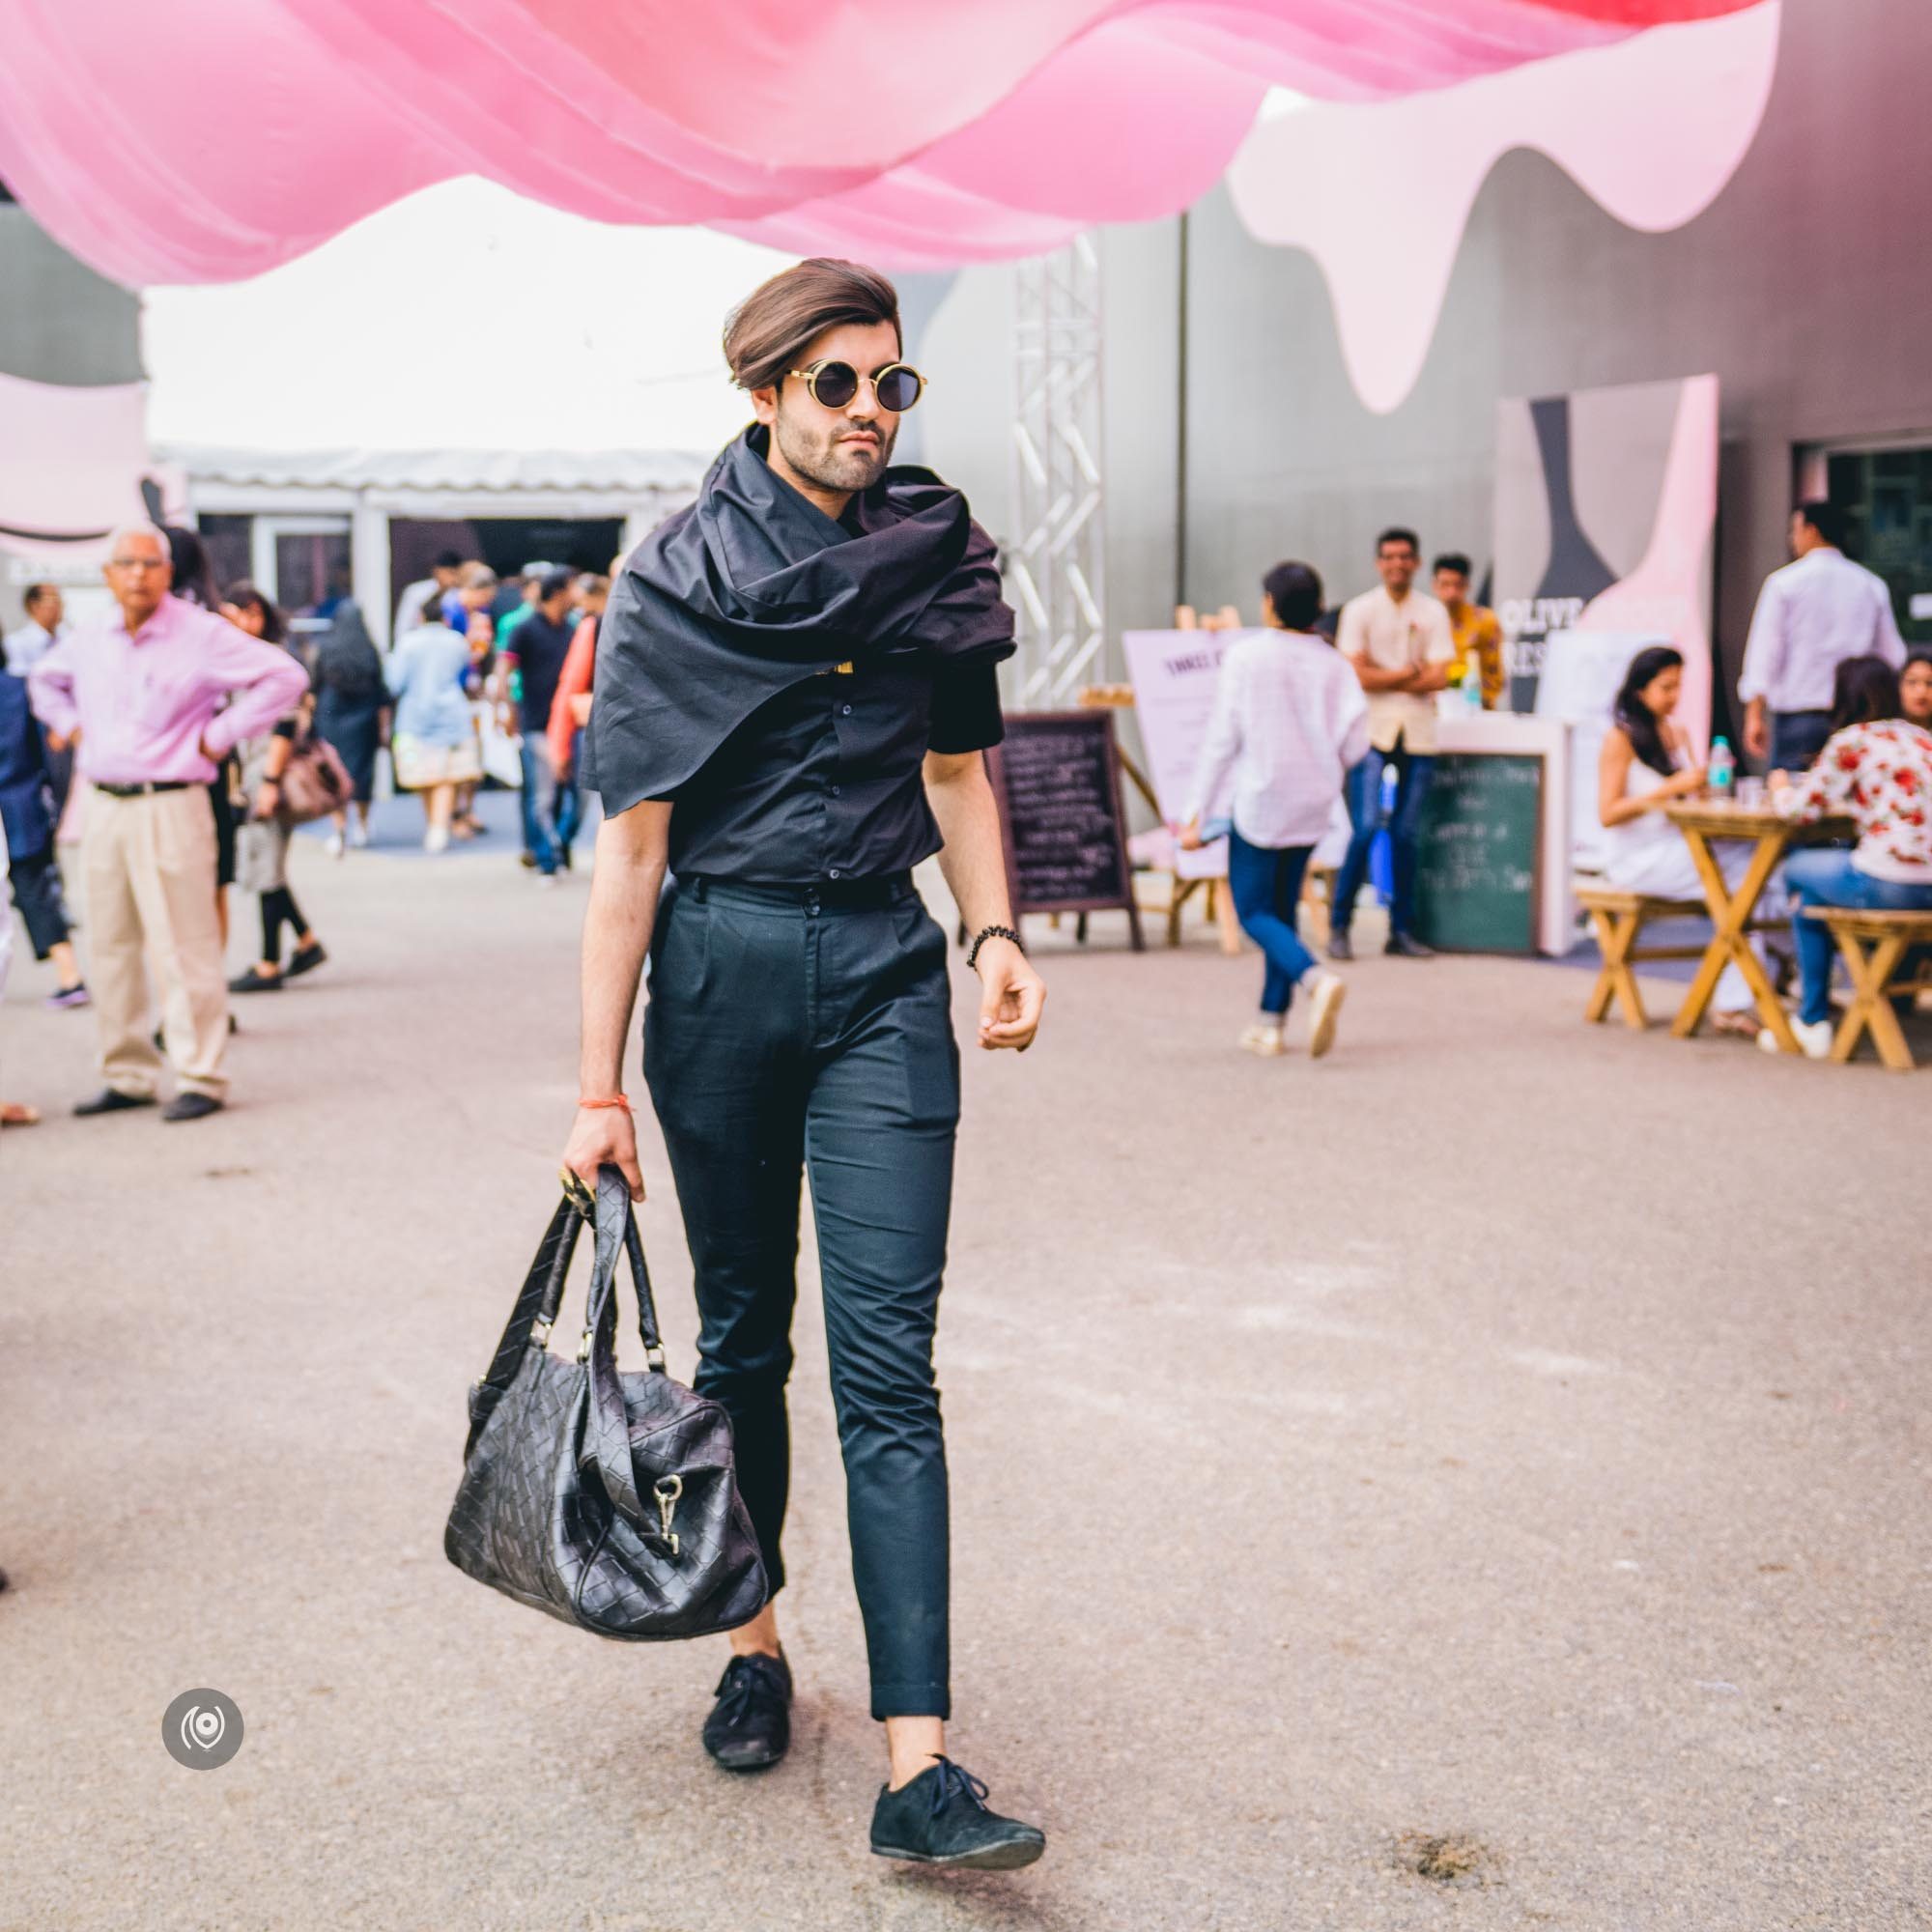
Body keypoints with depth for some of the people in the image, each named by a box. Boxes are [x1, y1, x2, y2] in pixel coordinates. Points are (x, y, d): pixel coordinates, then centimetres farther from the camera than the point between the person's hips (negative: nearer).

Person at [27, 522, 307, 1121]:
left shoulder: (201, 634, -7)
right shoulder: (88, 639, 11)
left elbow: (284, 676, -10)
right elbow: (44, 680, 32)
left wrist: (220, 736, -10)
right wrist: (68, 724, 14)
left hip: (170, 807, -6)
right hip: (104, 807, 6)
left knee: (182, 948, -5)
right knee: (110, 947, 10)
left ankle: (200, 1078, 2)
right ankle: (128, 1076, 20)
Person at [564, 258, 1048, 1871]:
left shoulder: (938, 555, 5)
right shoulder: (680, 575, -5)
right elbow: (631, 840, -7)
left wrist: (996, 929, -1)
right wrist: (602, 1085, -10)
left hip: (884, 971, 1)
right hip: (720, 967, -1)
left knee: (887, 1363, -7)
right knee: (742, 1332, 12)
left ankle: (919, 1765, -10)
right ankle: (755, 1644, 33)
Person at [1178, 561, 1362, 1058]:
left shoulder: (1245, 656, -9)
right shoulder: (1334, 664, 0)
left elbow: (1221, 739, -10)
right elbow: (1355, 746, -2)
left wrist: (1198, 813, -6)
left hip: (1260, 800, -4)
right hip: (1313, 805, 4)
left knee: (1253, 912, 2)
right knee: (1283, 908, 16)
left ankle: (1316, 979, -24)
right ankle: (1271, 1022, 16)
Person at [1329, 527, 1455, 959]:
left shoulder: (1433, 613, 7)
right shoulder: (1359, 610, 2)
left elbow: (1438, 678, -2)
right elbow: (1357, 675, -7)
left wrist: (1384, 678, -6)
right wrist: (1409, 672, -4)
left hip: (1418, 734, 2)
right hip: (1372, 730, -2)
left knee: (1407, 834, 5)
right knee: (1366, 828, -11)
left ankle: (1402, 930, 13)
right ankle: (1340, 926, -1)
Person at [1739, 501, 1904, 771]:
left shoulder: (1784, 583, -2)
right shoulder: (1872, 586, 9)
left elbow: (1765, 651, -5)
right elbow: (1893, 656, 12)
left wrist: (1755, 715, -3)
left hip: (1797, 716, -3)